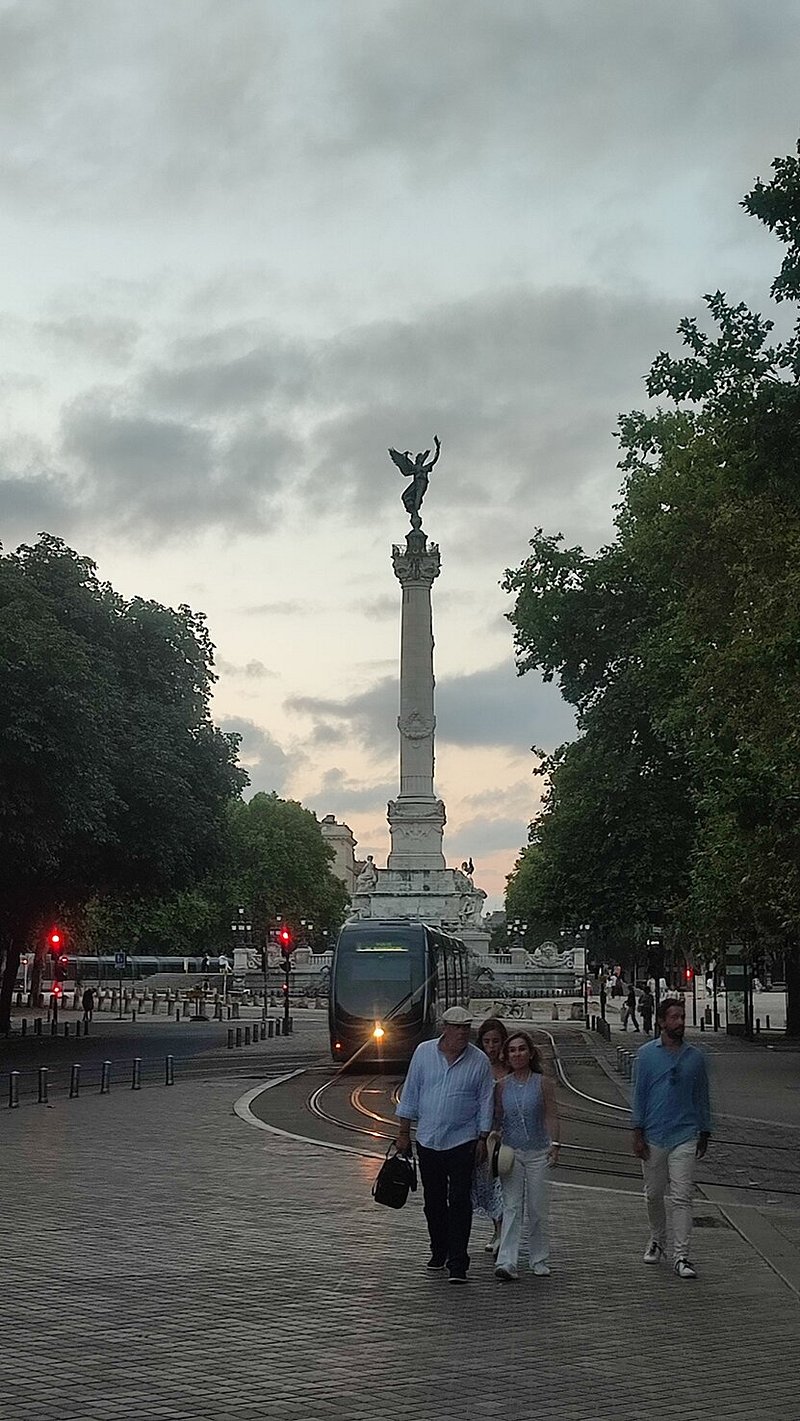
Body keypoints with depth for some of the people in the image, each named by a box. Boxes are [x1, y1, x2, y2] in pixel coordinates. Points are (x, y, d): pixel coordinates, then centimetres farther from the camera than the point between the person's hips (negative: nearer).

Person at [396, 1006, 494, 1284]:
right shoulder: (423, 1052, 1)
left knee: (459, 1201, -6)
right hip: (427, 1141, 2)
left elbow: (485, 1103, 2)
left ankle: (458, 1263, -4)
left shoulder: (479, 1061, -2)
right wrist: (404, 1132, 5)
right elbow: (410, 1093, 6)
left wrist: (482, 1139, -2)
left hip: (462, 1142, -2)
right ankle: (439, 1251, 29)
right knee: (433, 1201, 12)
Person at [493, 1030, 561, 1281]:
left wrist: (555, 1144, -12)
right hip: (511, 1152, 1)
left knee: (537, 1208, 5)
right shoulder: (502, 1086, 5)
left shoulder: (543, 1083, 0)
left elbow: (551, 1116, -2)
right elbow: (497, 1119, 10)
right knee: (511, 1207, -6)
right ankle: (507, 1263, -12)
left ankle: (539, 1260, 19)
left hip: (537, 1152, -1)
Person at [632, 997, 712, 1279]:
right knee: (653, 1195, 12)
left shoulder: (695, 1057, 5)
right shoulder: (646, 1054, 1)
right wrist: (638, 1134, -3)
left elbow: (702, 1097, 12)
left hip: (685, 1136, 0)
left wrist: (704, 1133, 12)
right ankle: (657, 1241, 33)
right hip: (653, 1137, 0)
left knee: (682, 1197, -6)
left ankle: (680, 1255, -5)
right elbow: (639, 1094, 2)